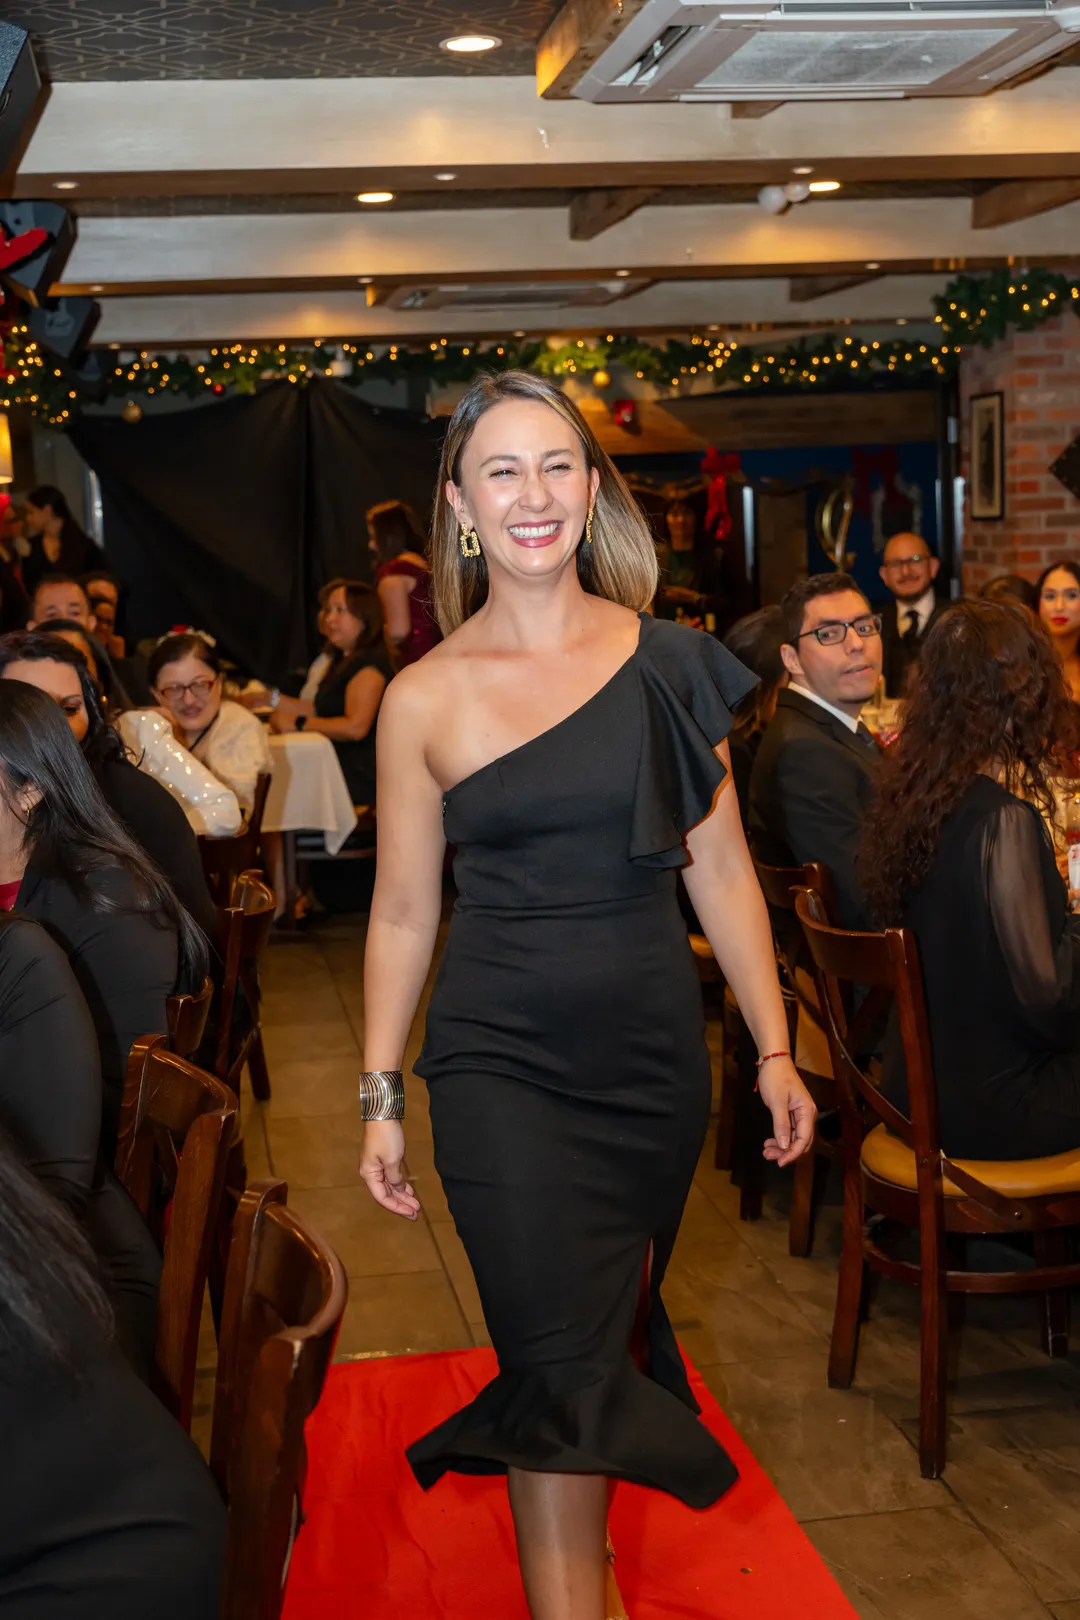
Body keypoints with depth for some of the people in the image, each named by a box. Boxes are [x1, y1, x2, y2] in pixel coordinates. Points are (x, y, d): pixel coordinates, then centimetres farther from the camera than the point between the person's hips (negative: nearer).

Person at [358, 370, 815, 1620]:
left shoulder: (668, 664, 0)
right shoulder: (425, 698, -4)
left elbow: (720, 872, 5)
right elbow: (401, 911, 3)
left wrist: (773, 1049, 4)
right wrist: (379, 1096, 3)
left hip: (653, 1047, 2)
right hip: (501, 1059, -2)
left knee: (614, 1326, 15)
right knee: (561, 1359, -6)